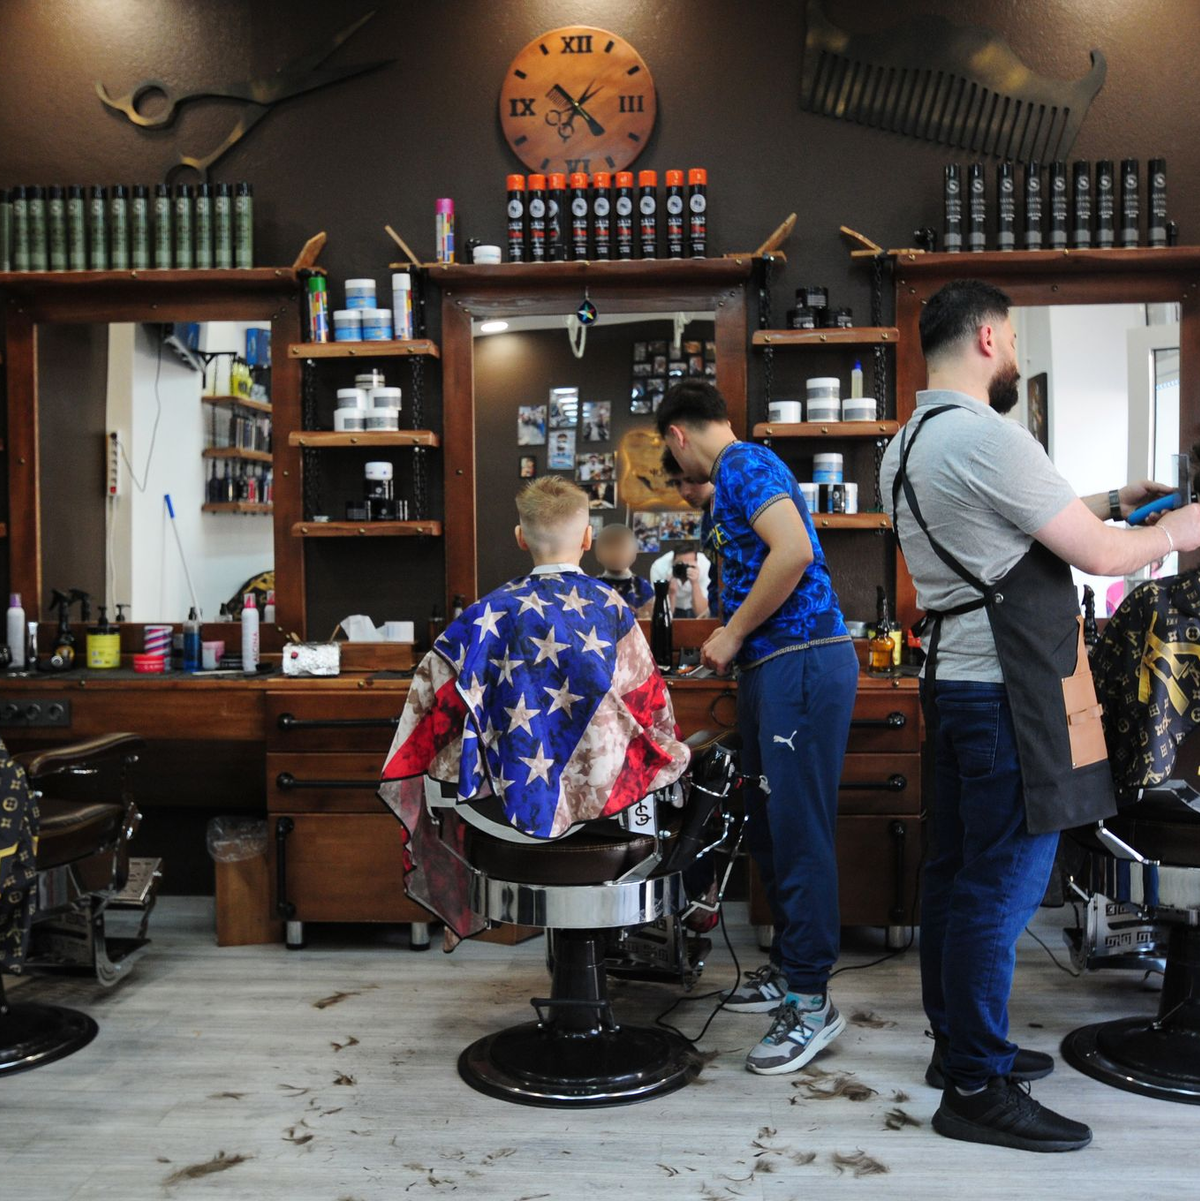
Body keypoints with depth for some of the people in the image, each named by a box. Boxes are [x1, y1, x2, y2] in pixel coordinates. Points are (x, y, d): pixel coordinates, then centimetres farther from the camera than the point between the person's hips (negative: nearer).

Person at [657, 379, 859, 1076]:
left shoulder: (742, 465, -9)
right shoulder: (741, 472, 22)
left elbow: (795, 550, -24)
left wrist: (734, 632, -15)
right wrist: (734, 638, 30)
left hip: (801, 664, -11)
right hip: (777, 668, 11)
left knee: (798, 832, -6)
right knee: (770, 827, 15)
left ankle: (812, 1003, 1)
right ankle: (788, 970, 26)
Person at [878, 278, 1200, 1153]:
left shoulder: (911, 445, 13)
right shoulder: (986, 437, -18)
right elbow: (1100, 556, -12)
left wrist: (1103, 504, 20)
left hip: (959, 680, 10)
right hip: (1010, 695, -10)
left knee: (960, 871, 16)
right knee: (1004, 884, -3)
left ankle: (959, 1044, 28)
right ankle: (976, 1089, 7)